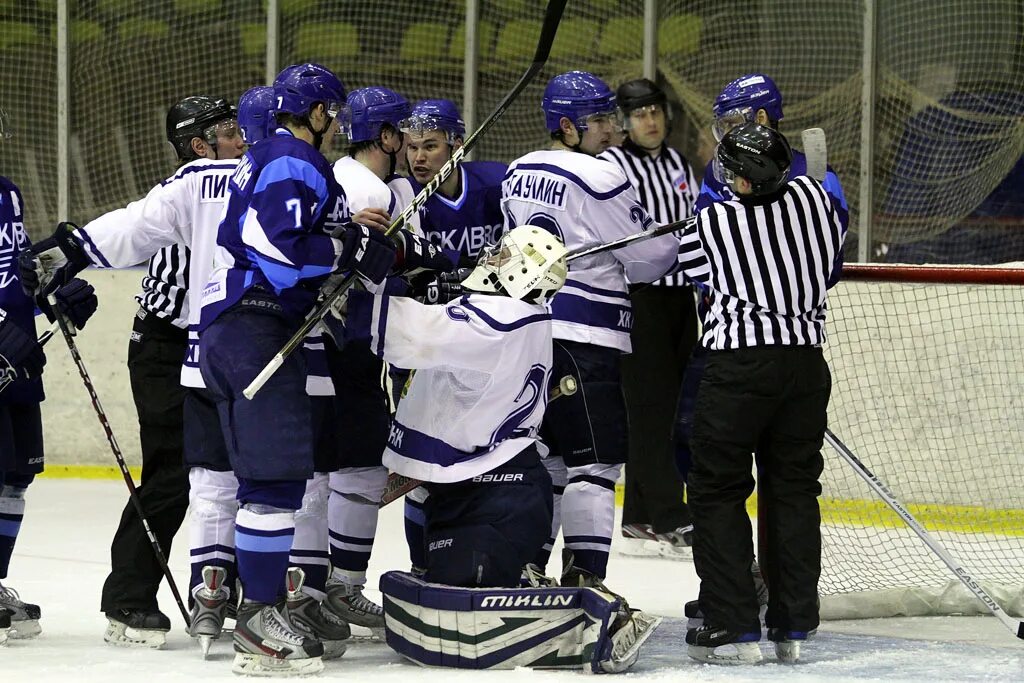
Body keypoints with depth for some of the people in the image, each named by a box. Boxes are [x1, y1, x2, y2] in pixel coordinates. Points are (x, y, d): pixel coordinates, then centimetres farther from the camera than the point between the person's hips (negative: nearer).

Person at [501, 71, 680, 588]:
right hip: (584, 337, -8)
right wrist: (678, 244, 12)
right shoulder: (599, 178, -13)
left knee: (543, 453, 15)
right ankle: (584, 574, -11)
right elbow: (649, 256, -8)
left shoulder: (518, 173, 11)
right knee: (595, 461, -5)